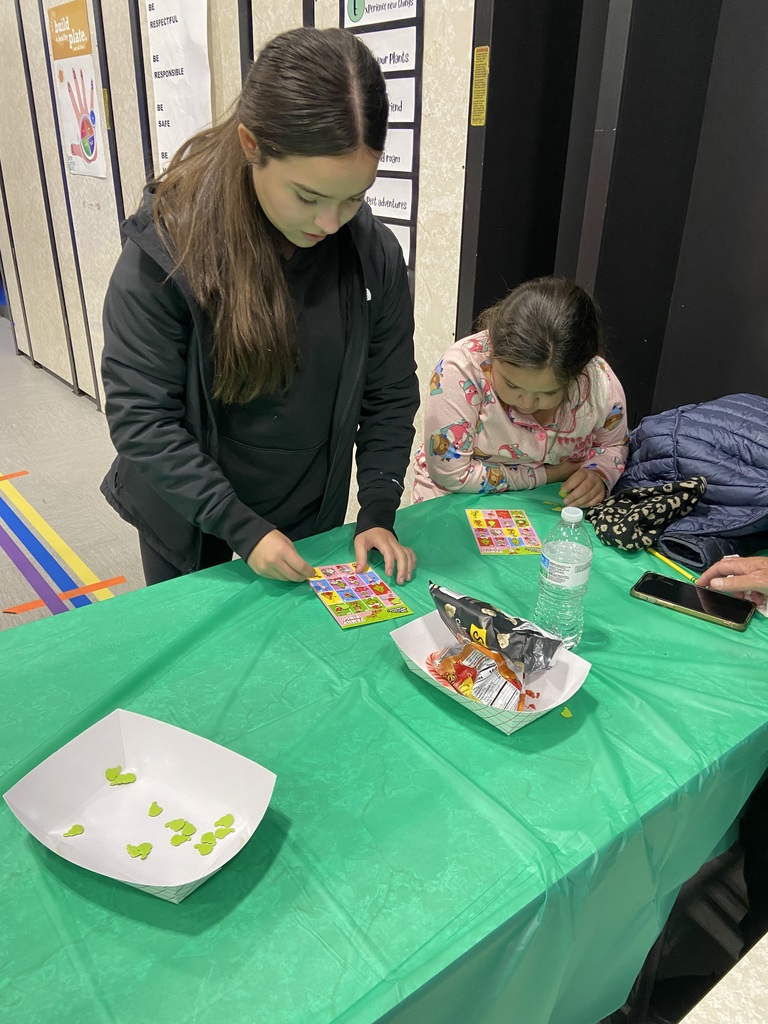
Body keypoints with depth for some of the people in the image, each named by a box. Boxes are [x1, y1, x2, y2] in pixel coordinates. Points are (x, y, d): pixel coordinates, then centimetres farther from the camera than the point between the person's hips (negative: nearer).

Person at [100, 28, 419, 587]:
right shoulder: (164, 251, -22)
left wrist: (378, 511, -12)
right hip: (188, 516, -1)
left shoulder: (375, 253, -13)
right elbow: (138, 415, -20)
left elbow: (389, 397, -4)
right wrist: (241, 526, -23)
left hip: (312, 515, 2)